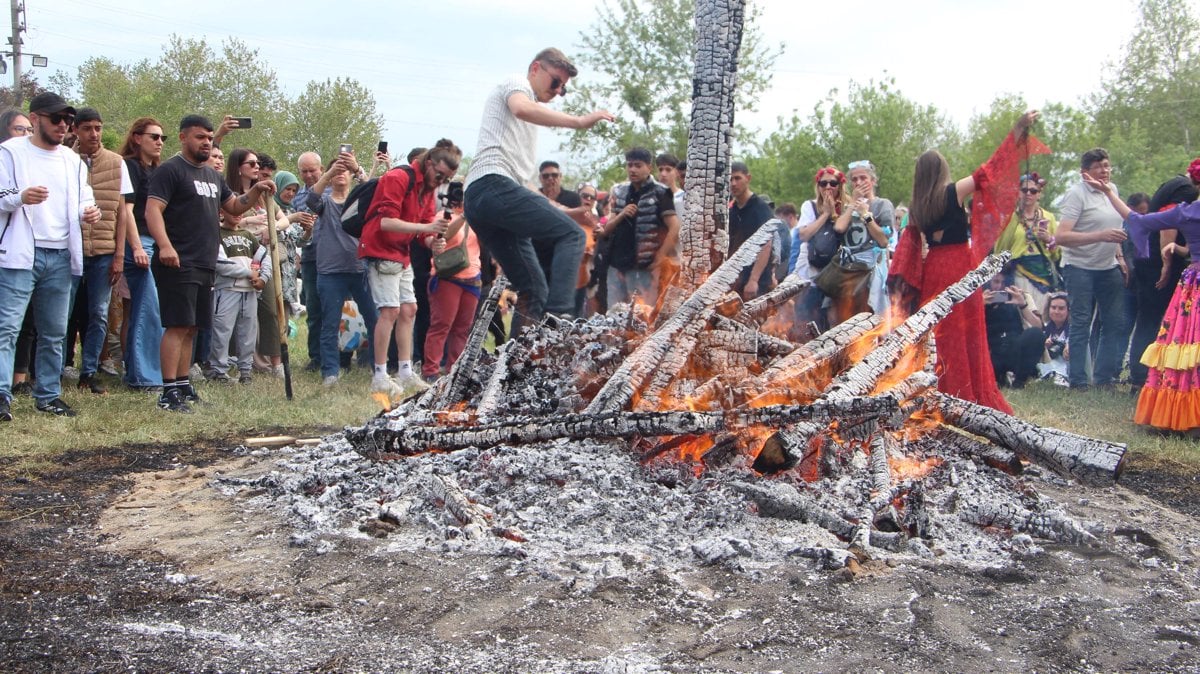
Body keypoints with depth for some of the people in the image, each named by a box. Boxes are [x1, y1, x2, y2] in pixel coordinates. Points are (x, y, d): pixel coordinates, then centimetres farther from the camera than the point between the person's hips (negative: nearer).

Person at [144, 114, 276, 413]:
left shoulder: (212, 175, 20)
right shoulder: (171, 170, -6)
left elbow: (235, 207, 27)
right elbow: (152, 210, -16)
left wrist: (255, 192, 7)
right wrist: (164, 245, -30)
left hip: (205, 265, 9)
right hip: (179, 264, -8)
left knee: (191, 328, 12)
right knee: (178, 325, -12)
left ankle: (183, 385, 19)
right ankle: (169, 392, -10)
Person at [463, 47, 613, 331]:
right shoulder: (516, 83, 8)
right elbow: (523, 108, -18)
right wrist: (580, 121, -23)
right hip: (495, 184, -10)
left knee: (533, 289, 7)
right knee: (571, 234, -17)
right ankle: (558, 317, -31)